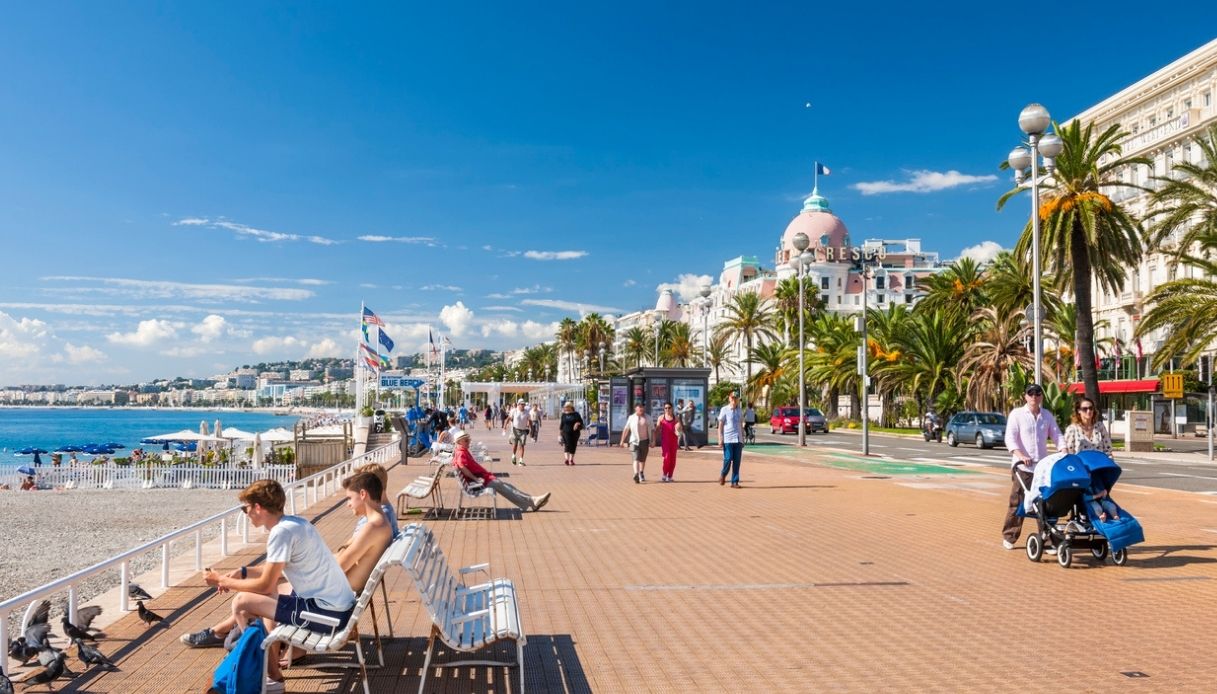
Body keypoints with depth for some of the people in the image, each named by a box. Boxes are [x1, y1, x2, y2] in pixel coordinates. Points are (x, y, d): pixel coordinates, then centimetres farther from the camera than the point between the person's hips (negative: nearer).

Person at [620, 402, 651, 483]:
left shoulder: (647, 418, 4)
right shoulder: (631, 418, 3)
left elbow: (650, 430, 3)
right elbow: (626, 430, 6)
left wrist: (651, 442, -3)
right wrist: (622, 441, 5)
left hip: (644, 441, 2)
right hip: (634, 441, -2)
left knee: (643, 459, 13)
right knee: (636, 458, -16)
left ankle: (641, 474, 33)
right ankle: (636, 475, -31)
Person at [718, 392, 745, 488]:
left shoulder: (740, 411, 13)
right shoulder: (724, 410, 0)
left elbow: (741, 425, 18)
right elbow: (720, 425, -2)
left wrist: (742, 439, 14)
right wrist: (720, 439, -8)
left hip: (738, 440, 4)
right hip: (728, 439, -4)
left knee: (737, 461, 2)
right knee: (728, 459, -8)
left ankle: (735, 482, 8)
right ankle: (723, 475, 19)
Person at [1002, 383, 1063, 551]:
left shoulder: (1047, 415, 11)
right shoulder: (1017, 414, -1)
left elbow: (1057, 436, 8)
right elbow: (1010, 438, -9)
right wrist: (1021, 455, -25)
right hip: (1022, 467, -3)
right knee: (1017, 503, 1)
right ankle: (1009, 537, 15)